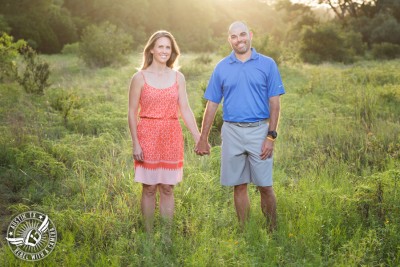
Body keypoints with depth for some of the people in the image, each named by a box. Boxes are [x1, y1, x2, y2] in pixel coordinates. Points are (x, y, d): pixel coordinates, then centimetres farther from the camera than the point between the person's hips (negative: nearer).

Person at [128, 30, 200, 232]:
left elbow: (185, 110, 6)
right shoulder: (140, 77, -2)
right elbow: (132, 112, -2)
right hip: (148, 136, -2)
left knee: (167, 188, 8)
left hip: (172, 137, 3)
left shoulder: (178, 77, 6)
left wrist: (198, 137, 0)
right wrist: (135, 143, -8)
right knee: (149, 188, 3)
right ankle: (149, 234, 15)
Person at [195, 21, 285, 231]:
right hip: (232, 132, 2)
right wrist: (203, 139, 6)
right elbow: (212, 104, 9)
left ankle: (273, 230, 15)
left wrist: (271, 136, -8)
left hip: (259, 131, -2)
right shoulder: (222, 68, 7)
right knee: (239, 186, 8)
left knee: (265, 186, 1)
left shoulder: (267, 64, 1)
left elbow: (274, 103, -1)